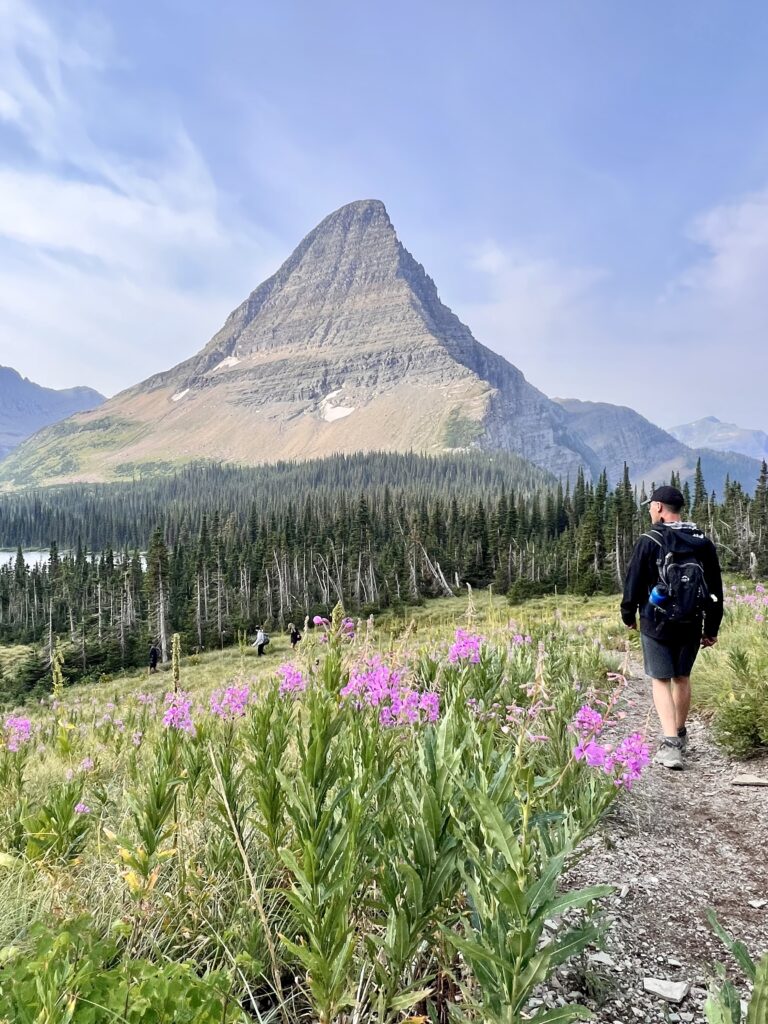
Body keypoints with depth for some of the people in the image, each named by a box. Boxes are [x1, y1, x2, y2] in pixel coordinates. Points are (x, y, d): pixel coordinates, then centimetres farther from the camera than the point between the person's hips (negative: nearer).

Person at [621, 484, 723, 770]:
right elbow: (715, 590, 10)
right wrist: (712, 628, 17)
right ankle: (680, 735, 34)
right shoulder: (703, 543, 5)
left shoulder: (650, 541, -10)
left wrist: (628, 615, 10)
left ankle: (670, 743, -10)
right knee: (682, 678, 19)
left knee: (661, 681, 1)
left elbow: (633, 583, -7)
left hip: (657, 623, -4)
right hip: (691, 624, 5)